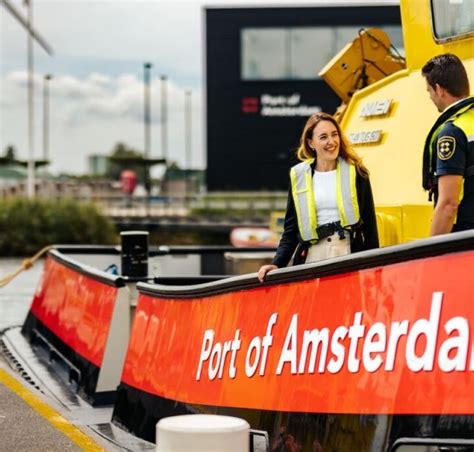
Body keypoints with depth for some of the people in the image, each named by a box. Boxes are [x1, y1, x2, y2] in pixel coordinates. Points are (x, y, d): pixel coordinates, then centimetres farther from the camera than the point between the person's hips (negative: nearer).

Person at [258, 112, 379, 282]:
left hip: (349, 254, -1)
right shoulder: (298, 176, 9)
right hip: (313, 256, 1)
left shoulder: (355, 173, 6)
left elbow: (369, 224, 7)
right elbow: (291, 229, 12)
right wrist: (277, 264, -1)